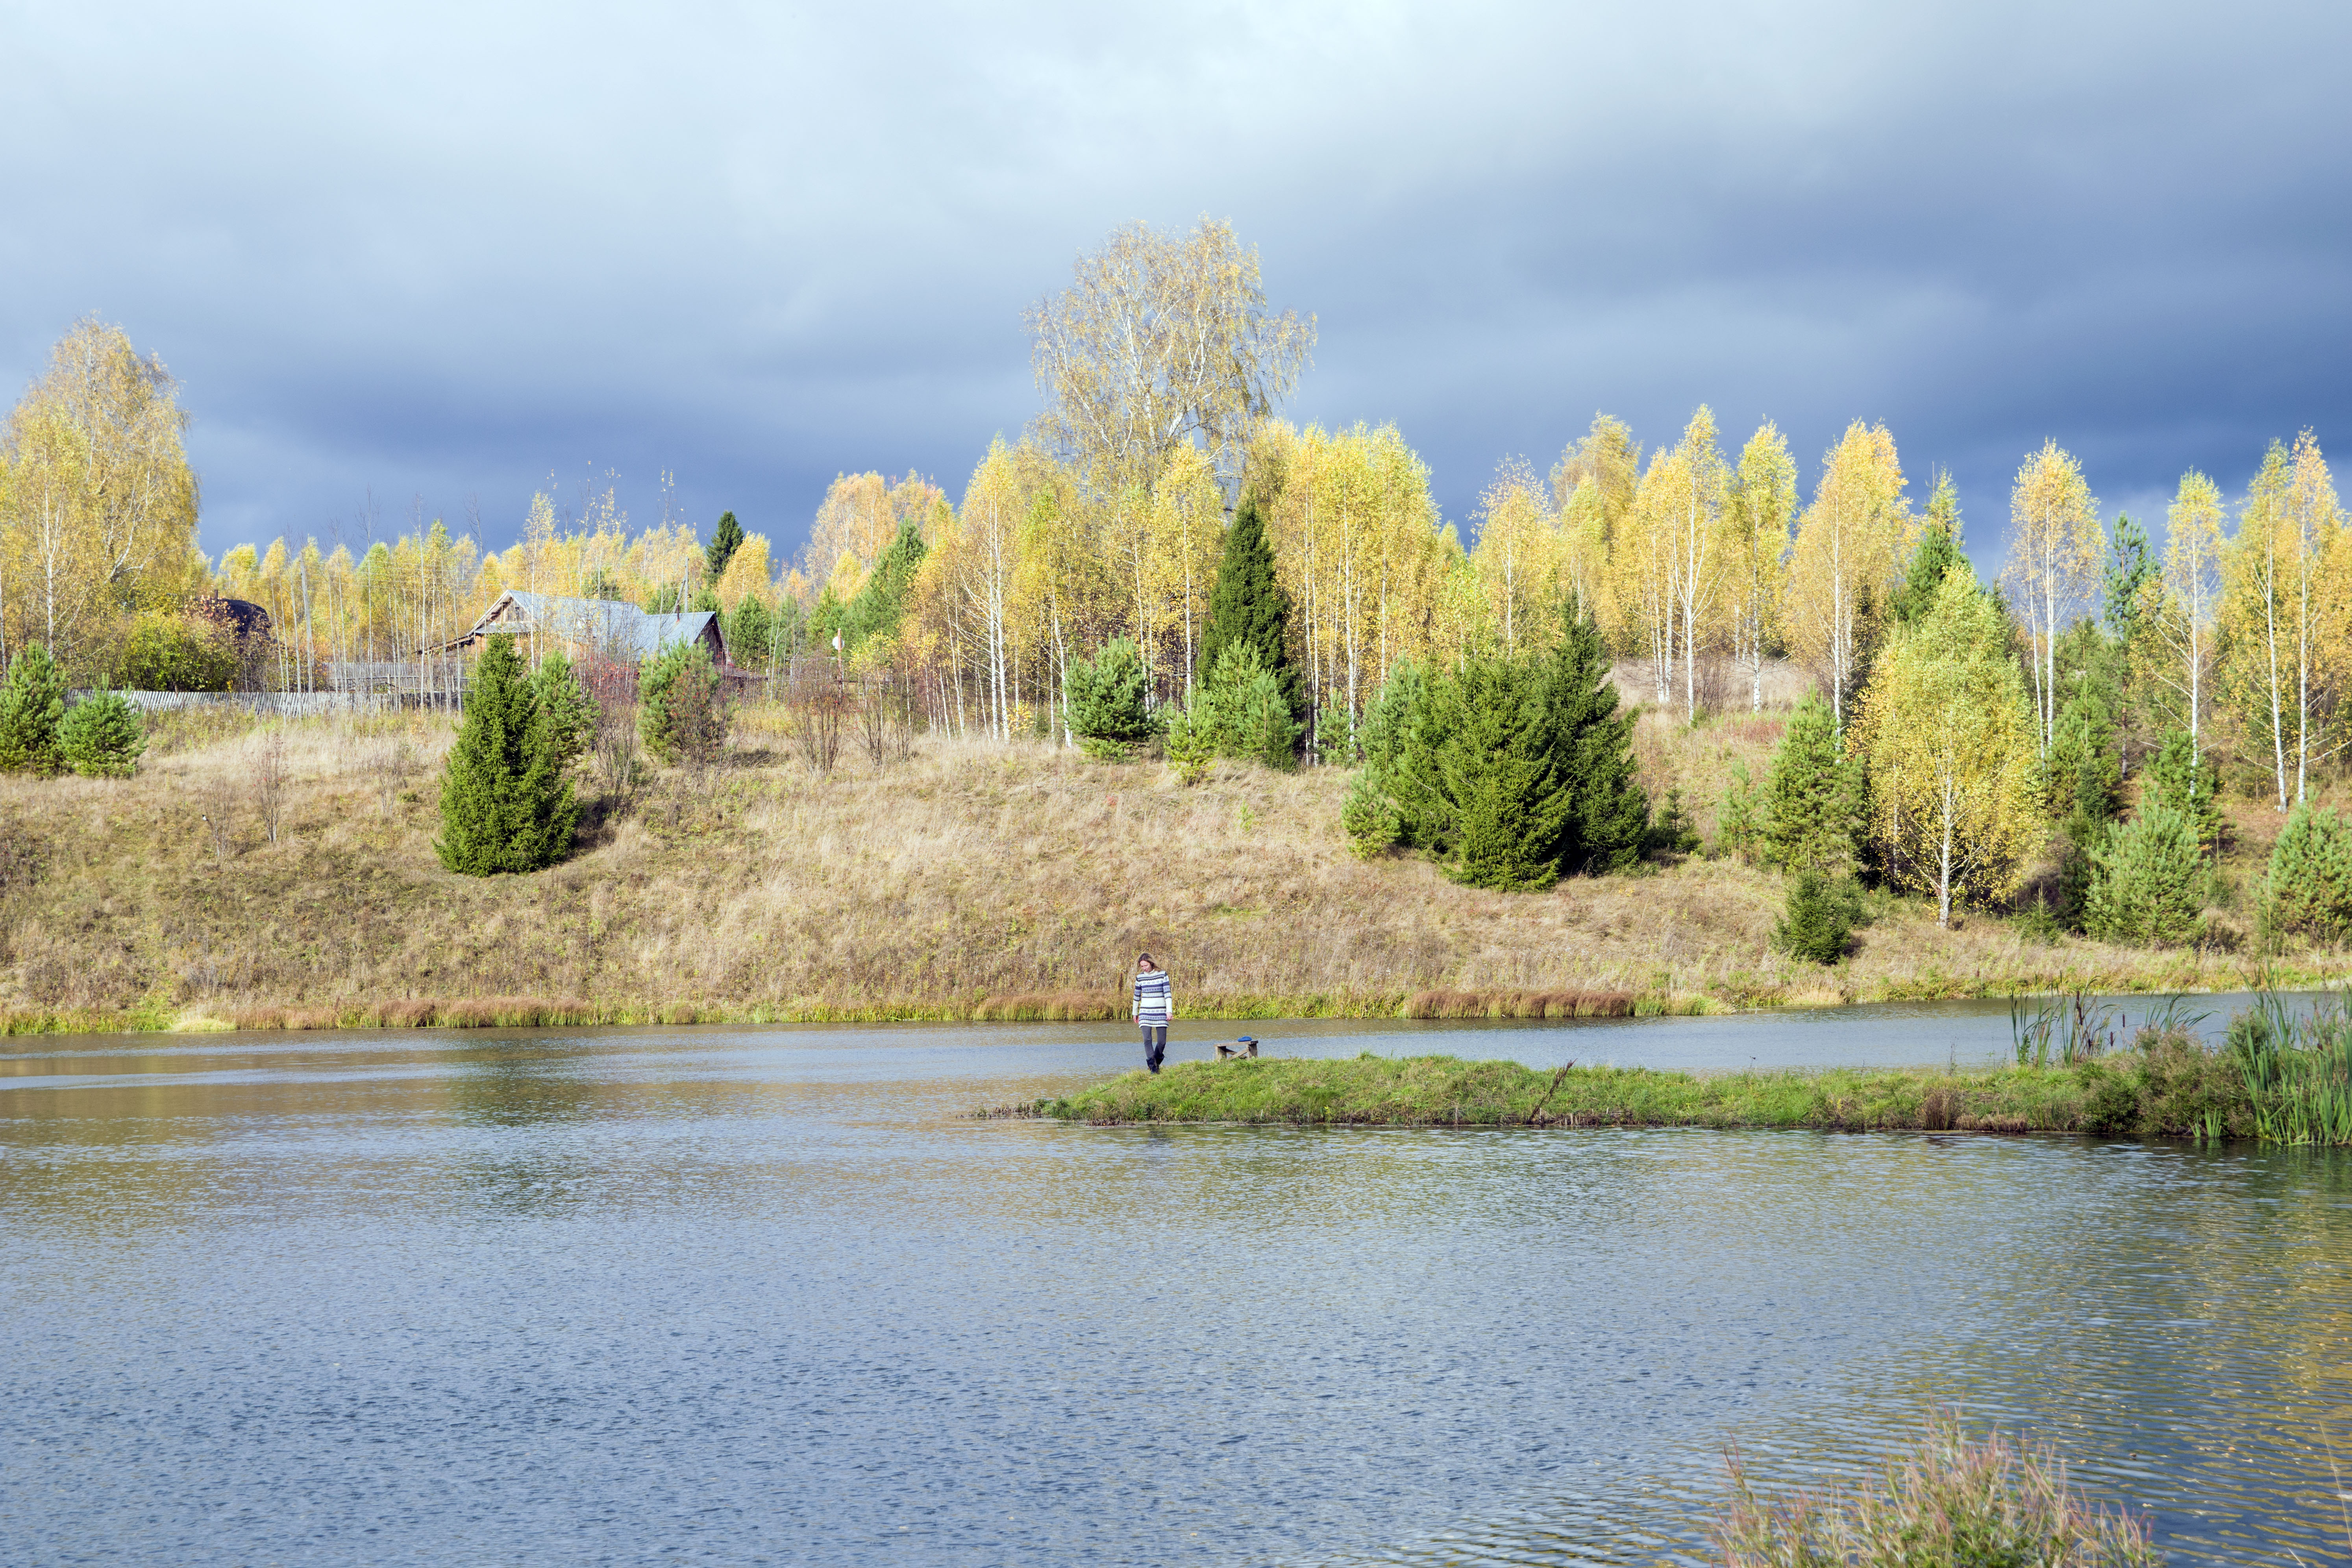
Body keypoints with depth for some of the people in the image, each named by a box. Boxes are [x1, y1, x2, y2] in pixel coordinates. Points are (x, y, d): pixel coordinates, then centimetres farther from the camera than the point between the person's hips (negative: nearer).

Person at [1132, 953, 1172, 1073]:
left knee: (1162, 1041, -1)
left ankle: (1157, 1062, 24)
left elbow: (1168, 994, -6)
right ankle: (1153, 1067, -15)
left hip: (1160, 1012, -1)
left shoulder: (1163, 975, -2)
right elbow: (1137, 996, 13)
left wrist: (1169, 1010, -15)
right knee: (1147, 1040, -14)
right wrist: (1135, 1013, 19)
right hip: (1145, 1012, 1)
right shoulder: (1140, 977, 3)